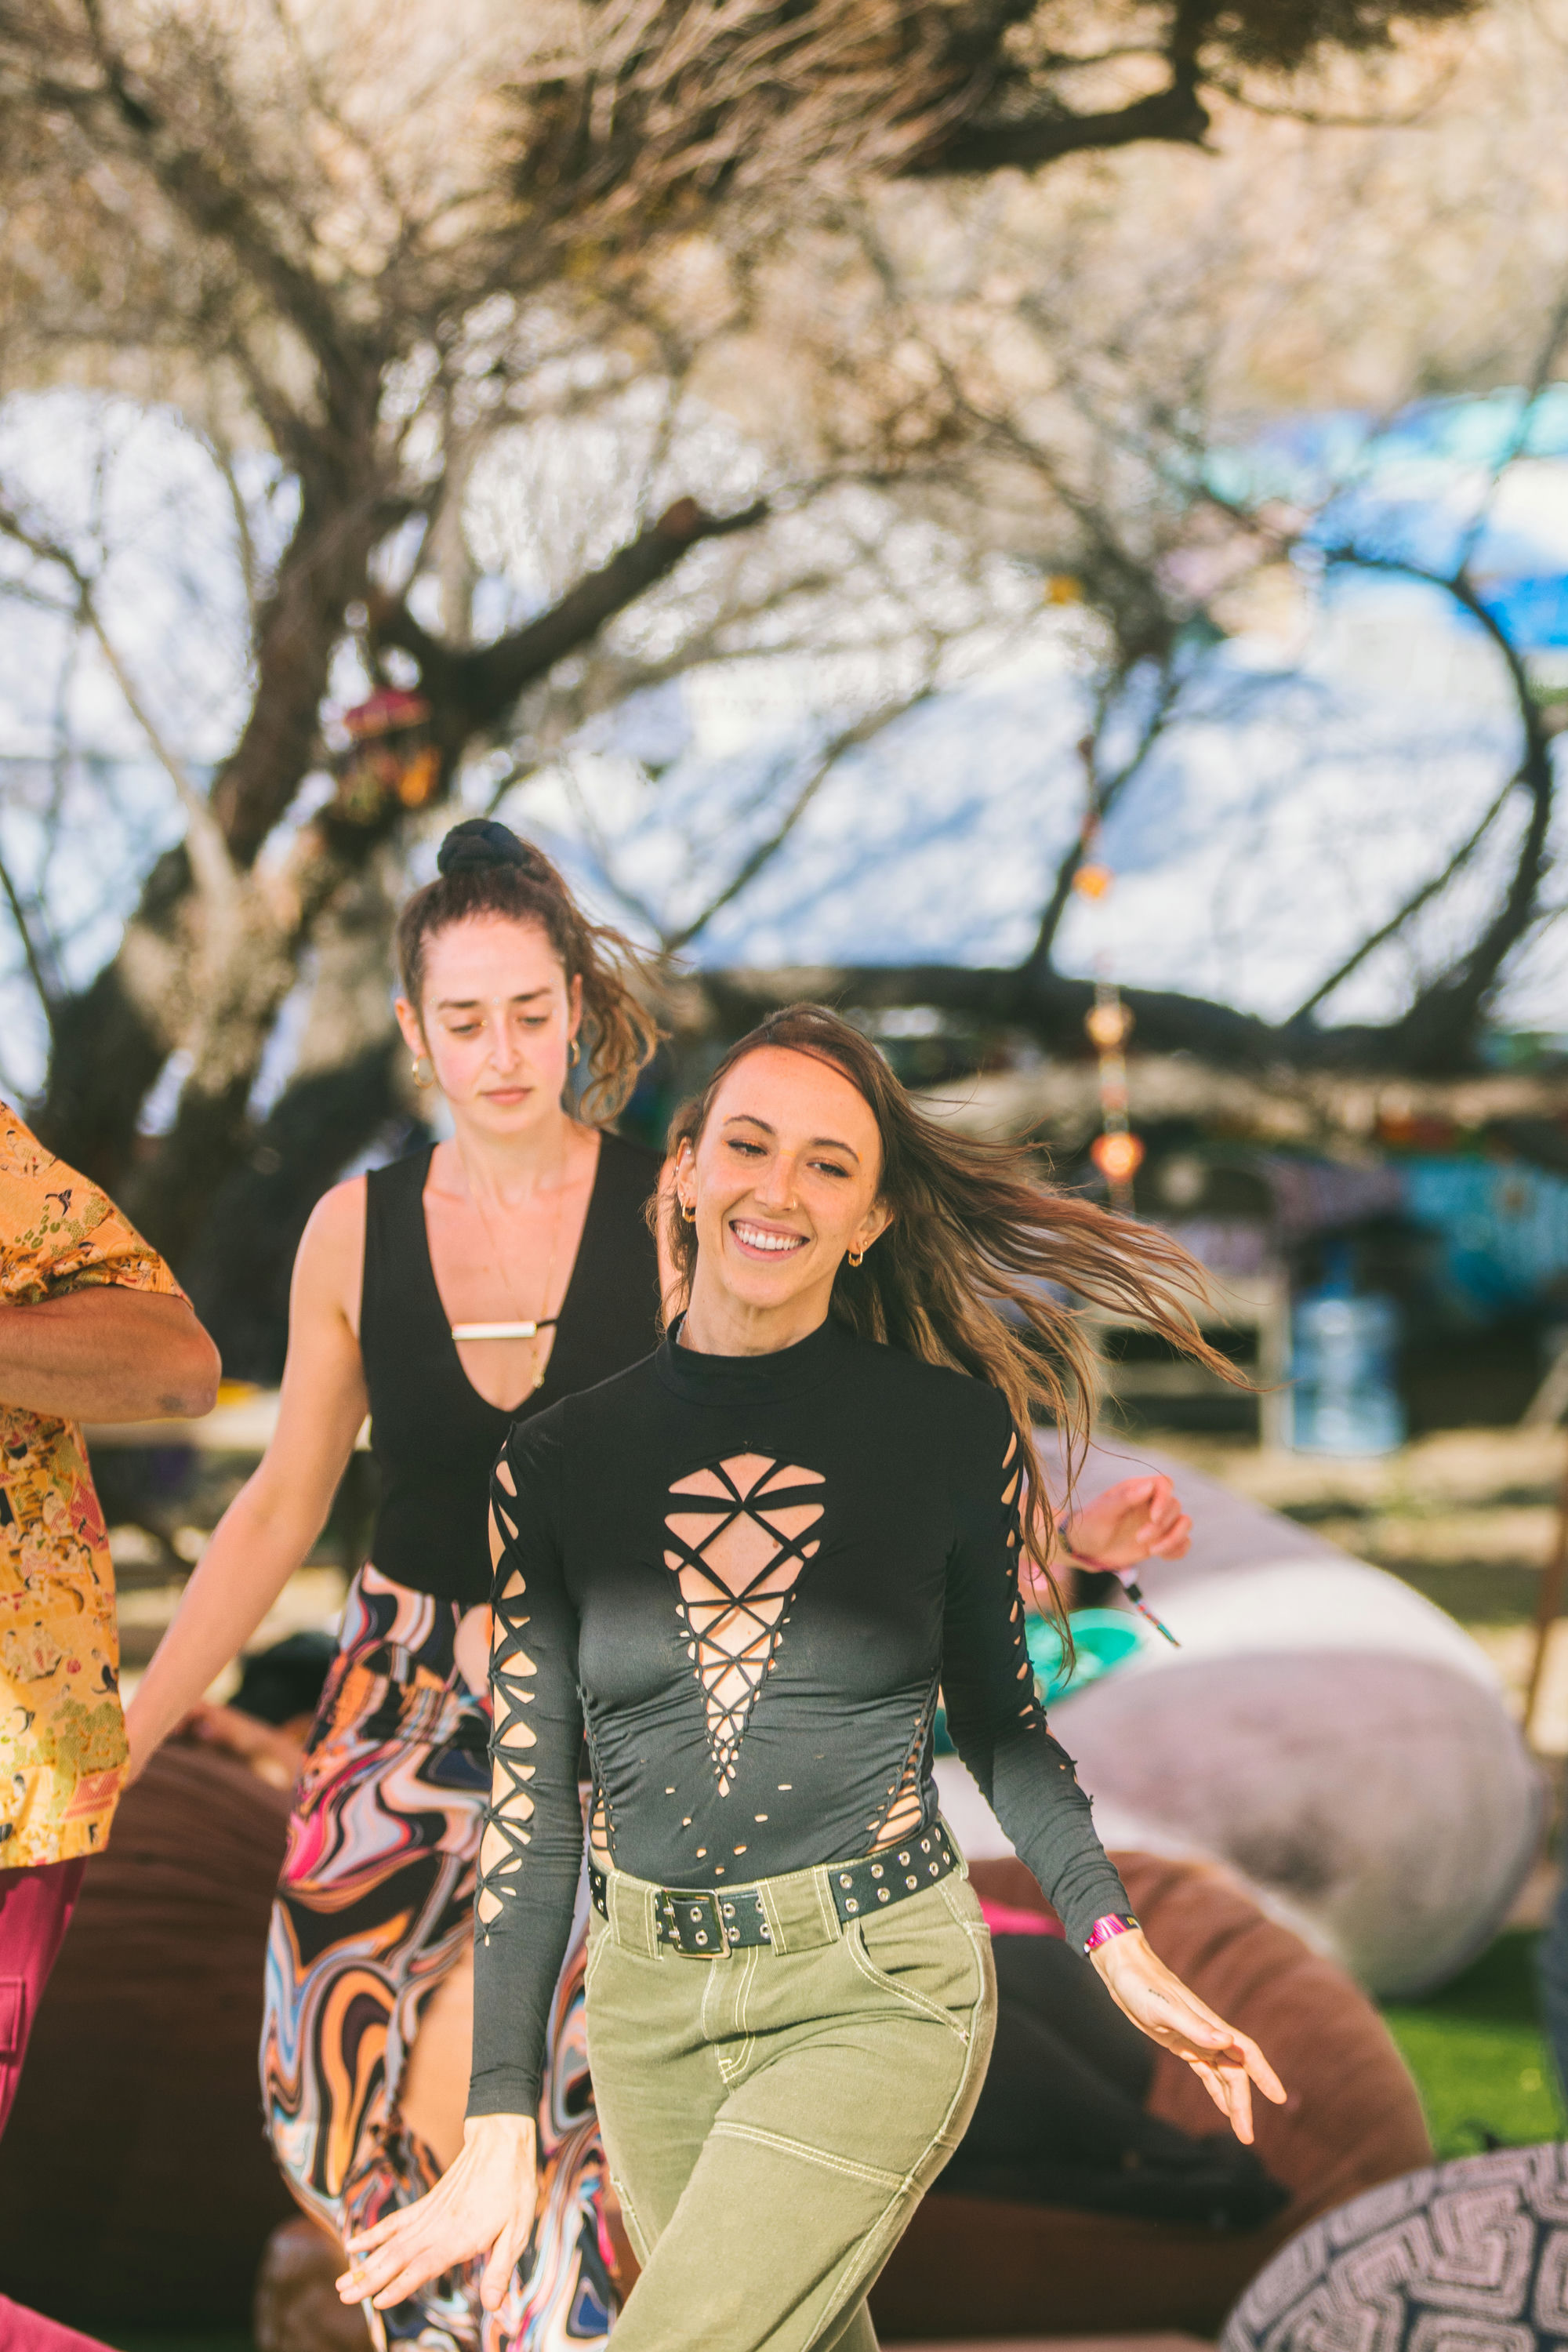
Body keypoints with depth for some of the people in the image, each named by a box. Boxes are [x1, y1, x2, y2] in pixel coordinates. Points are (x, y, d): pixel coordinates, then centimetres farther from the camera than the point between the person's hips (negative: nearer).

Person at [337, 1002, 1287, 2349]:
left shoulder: (952, 1428, -3)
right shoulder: (563, 1456, 0)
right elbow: (532, 1801, 1)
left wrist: (1124, 1953, 1)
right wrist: (500, 2134, -3)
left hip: (877, 1992, -3)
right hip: (650, 2000, 3)